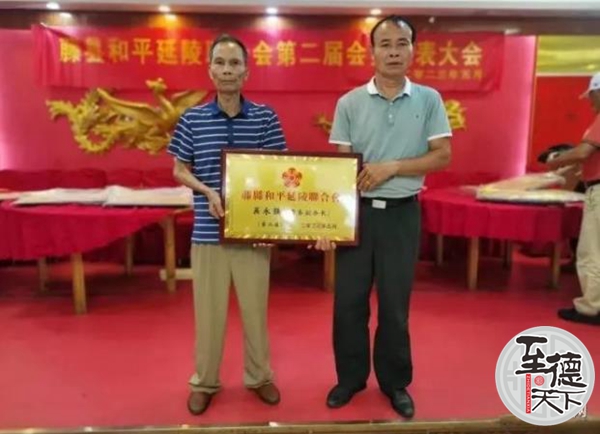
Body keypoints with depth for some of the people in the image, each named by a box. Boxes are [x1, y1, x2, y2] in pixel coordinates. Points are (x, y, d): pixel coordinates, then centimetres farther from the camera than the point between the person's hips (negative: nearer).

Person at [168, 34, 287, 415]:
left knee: (256, 306, 11)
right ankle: (204, 382, 29)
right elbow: (179, 171, 7)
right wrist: (208, 191, -12)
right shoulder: (193, 119, 1)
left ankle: (259, 376, 32)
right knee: (209, 309, 9)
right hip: (208, 230, 0)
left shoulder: (265, 117, 0)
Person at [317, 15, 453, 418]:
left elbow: (443, 156, -2)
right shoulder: (349, 103, 0)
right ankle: (350, 377, 29)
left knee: (395, 303, 10)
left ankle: (395, 382, 30)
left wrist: (392, 166, -14)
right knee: (349, 301, 8)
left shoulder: (429, 100, 1)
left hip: (402, 214, 0)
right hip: (356, 212, 1)